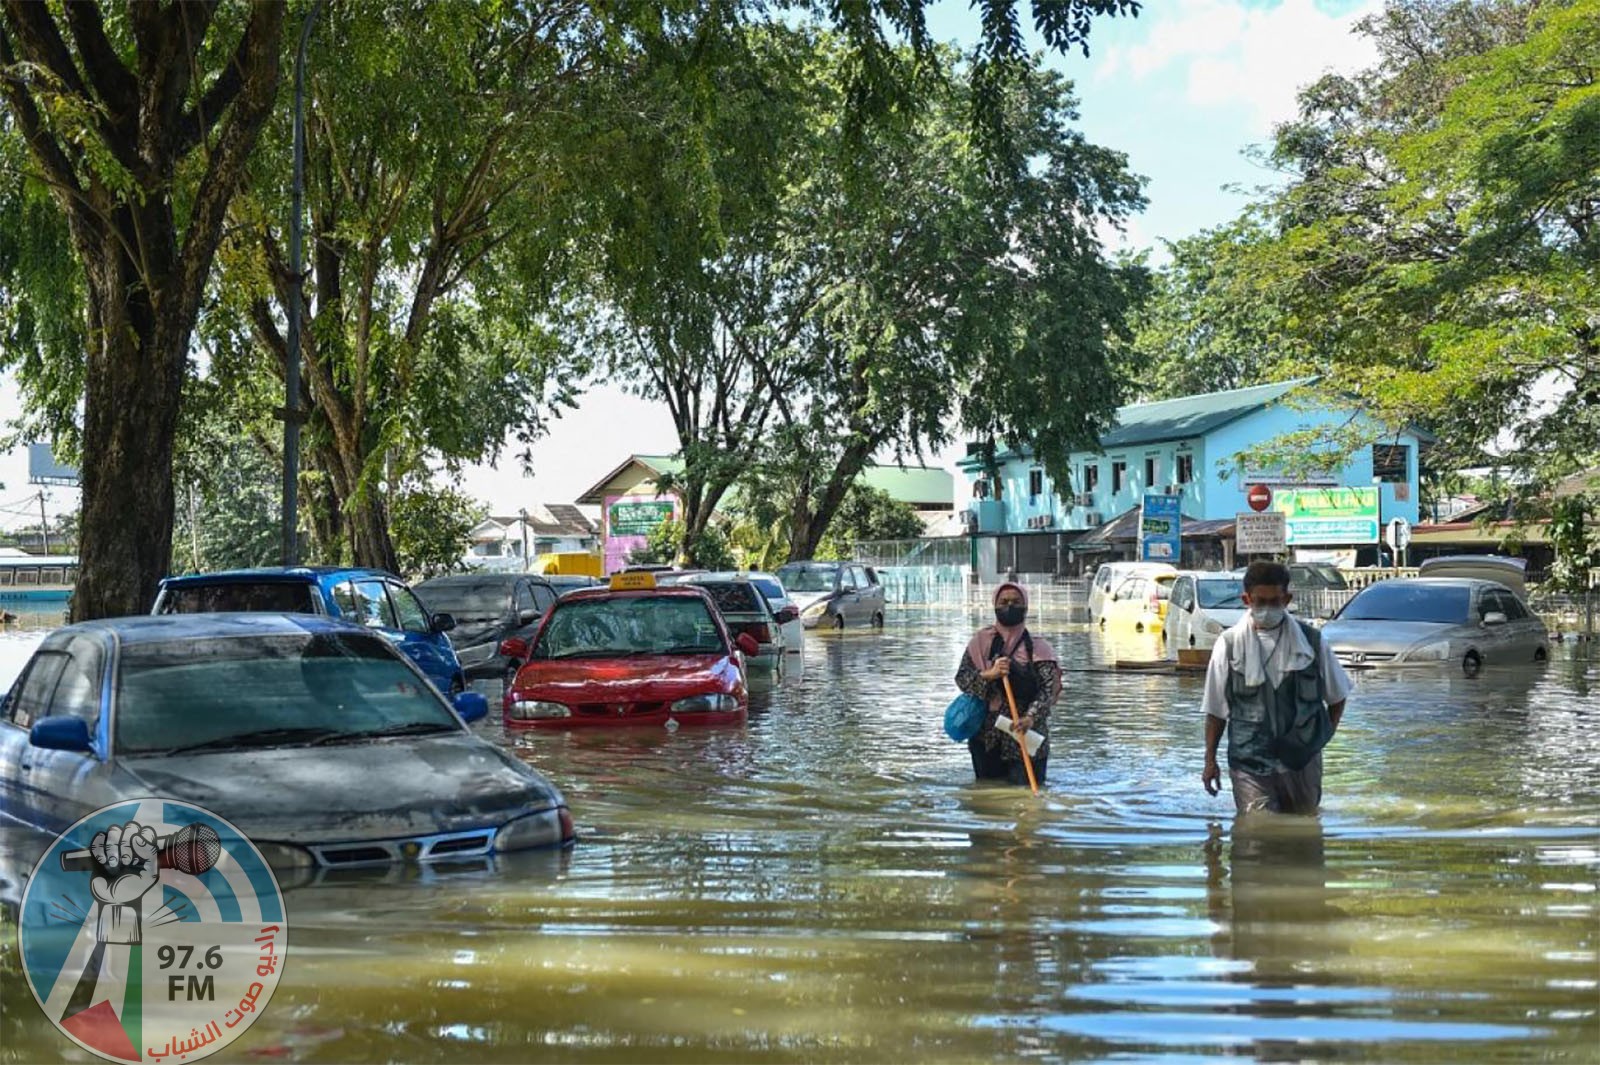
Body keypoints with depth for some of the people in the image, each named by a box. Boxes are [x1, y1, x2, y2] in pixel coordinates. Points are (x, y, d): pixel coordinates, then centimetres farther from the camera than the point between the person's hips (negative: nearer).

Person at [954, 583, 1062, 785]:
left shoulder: (1037, 647, -2)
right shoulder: (982, 641, 3)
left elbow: (1048, 688, -13)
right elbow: (961, 678, -3)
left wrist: (1031, 717, -30)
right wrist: (989, 675, -22)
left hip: (1025, 737, -1)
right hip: (986, 738, 2)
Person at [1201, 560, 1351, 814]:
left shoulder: (1311, 640, 1)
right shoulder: (1230, 644, -3)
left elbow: (1337, 695, 15)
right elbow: (1215, 709, 3)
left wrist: (1323, 735, 7)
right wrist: (1210, 760, 2)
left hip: (1302, 761, 2)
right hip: (1249, 764, -2)